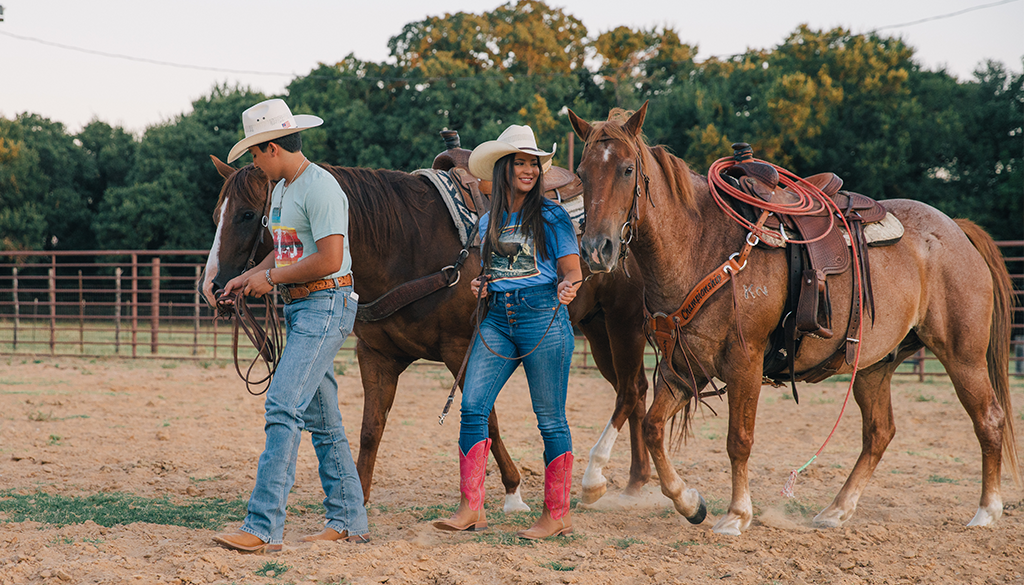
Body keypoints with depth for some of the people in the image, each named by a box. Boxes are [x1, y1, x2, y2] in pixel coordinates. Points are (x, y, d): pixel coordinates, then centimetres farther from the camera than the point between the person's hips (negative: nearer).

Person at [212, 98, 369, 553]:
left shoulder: (320, 188, -16)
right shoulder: (281, 188, 15)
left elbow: (329, 260, -23)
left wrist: (272, 278, -14)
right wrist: (250, 276, 9)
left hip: (325, 306, -10)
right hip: (299, 309, 10)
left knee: (283, 408, -17)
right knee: (321, 419, 12)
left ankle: (264, 527, -20)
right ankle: (348, 522, 18)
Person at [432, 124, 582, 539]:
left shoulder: (552, 217, 0)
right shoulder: (489, 222, 14)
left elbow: (571, 272, -2)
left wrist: (568, 287, -24)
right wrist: (480, 287, 4)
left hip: (543, 317, -5)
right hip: (497, 319, 5)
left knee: (550, 419, 0)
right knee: (473, 405, -9)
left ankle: (557, 514, 9)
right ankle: (471, 509, -8)